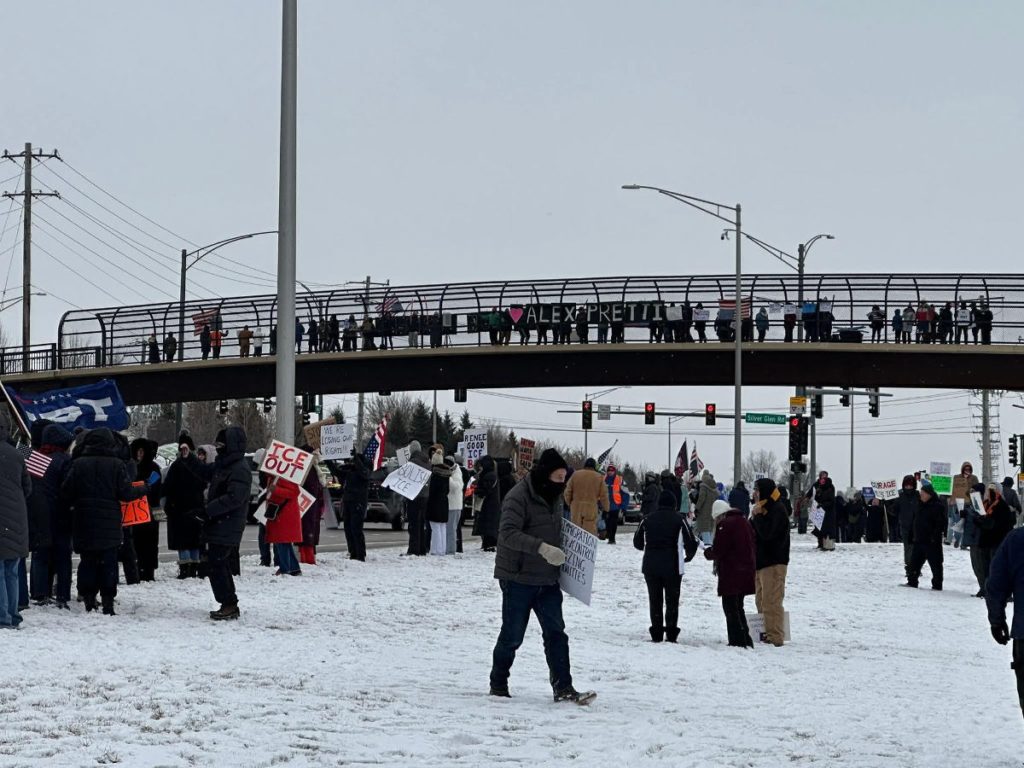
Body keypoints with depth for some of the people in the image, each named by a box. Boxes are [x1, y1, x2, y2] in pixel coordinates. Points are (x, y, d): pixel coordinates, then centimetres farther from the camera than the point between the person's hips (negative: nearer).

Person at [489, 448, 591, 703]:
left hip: (547, 579, 7)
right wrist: (542, 548, -37)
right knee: (512, 636, 2)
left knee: (556, 632, -1)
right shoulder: (519, 496, -15)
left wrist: (561, 553, 8)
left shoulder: (553, 496, 12)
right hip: (519, 577, -7)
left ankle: (563, 688, -3)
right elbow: (508, 533, -27)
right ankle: (498, 685, 19)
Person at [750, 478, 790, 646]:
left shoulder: (777, 510, -13)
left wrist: (757, 516, -15)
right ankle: (766, 633, 20)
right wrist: (753, 518, 1)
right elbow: (750, 531, 19)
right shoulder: (763, 508, 18)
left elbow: (766, 532, -23)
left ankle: (775, 637, -11)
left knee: (771, 601, -11)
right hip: (761, 561, 10)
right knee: (761, 601, 14)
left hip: (774, 563, -10)